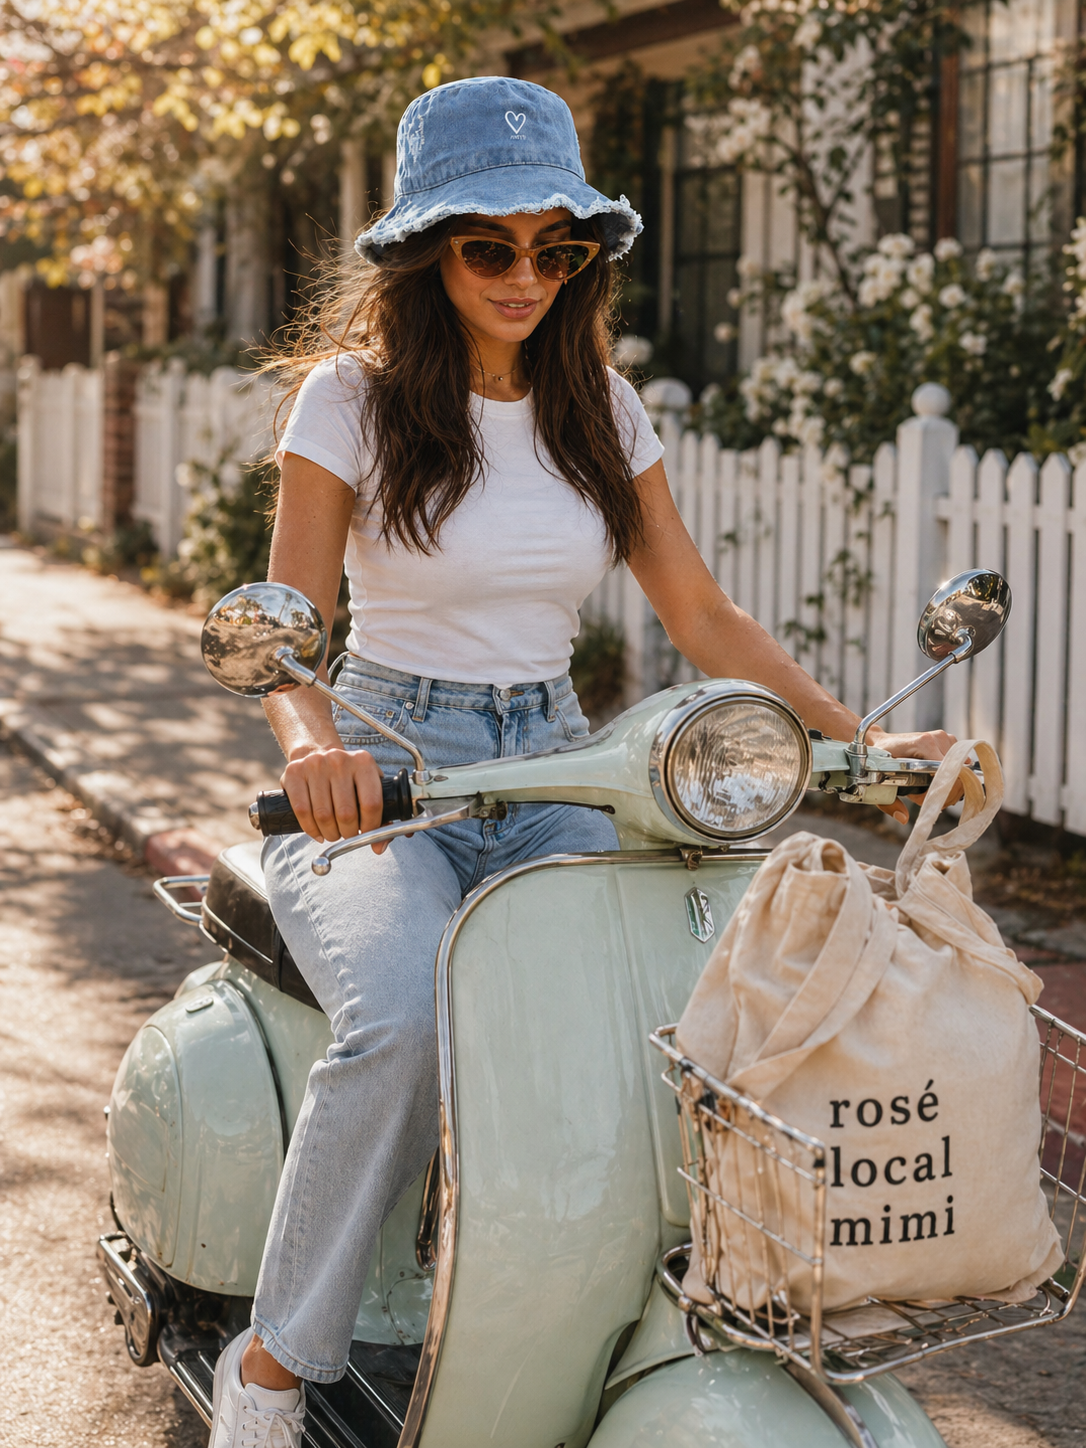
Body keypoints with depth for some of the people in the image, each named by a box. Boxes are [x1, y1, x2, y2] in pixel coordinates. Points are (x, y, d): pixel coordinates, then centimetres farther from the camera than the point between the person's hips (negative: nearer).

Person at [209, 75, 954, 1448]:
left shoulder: (599, 405, 9)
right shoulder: (354, 395, -3)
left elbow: (705, 620, 11)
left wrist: (866, 738, 0)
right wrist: (313, 744, -30)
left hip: (552, 778, 4)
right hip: (385, 776, -3)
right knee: (404, 1022, -34)